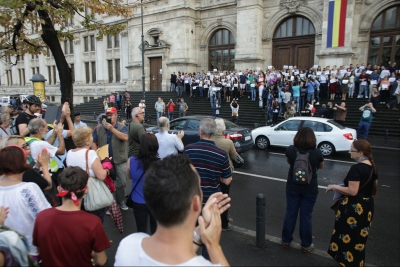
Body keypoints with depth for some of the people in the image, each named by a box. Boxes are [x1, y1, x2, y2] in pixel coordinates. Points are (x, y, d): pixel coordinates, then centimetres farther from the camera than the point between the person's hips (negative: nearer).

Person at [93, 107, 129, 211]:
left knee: (121, 182, 6)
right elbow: (94, 142, 3)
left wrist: (112, 129, -25)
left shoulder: (122, 126, -5)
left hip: (120, 159, -1)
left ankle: (120, 201, 27)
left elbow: (125, 138, -23)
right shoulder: (99, 128, 1)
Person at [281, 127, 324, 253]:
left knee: (290, 213, 14)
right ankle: (306, 245, 24)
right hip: (310, 188, -1)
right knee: (306, 216, 11)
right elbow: (321, 166, 5)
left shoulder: (291, 149, -12)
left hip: (292, 187, 1)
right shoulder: (317, 152, -14)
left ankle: (286, 240, 28)